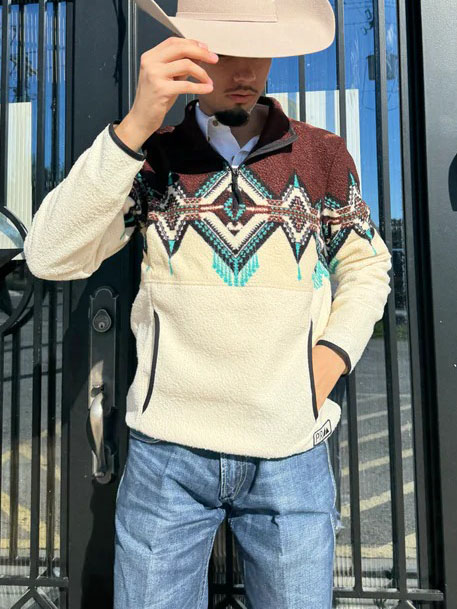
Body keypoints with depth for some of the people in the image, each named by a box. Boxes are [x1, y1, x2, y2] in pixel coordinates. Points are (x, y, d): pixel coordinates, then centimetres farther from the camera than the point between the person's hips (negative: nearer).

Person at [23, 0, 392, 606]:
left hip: (294, 454, 1)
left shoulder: (327, 157, 4)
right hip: (167, 449, 0)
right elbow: (50, 257, -11)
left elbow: (366, 268, 12)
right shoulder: (151, 157, 2)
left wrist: (327, 364, -4)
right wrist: (137, 122, -20)